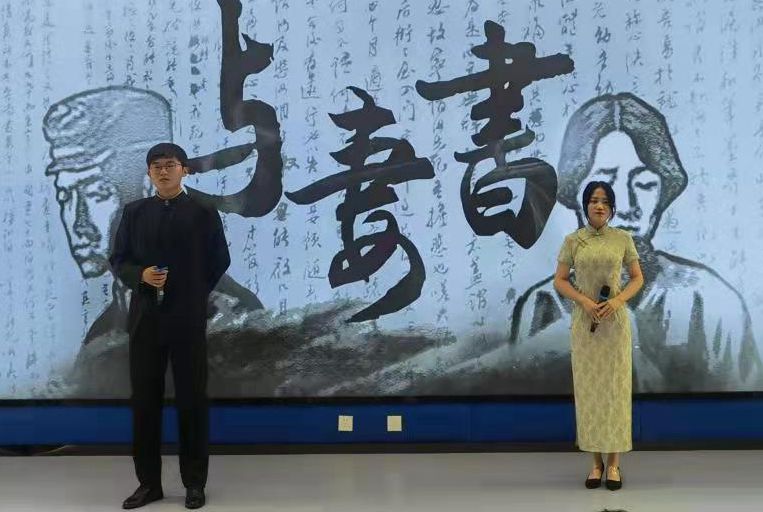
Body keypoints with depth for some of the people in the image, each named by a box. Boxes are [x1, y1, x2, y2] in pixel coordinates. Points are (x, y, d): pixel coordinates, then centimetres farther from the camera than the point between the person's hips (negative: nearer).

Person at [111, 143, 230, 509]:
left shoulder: (204, 213, 1)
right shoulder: (134, 212, 8)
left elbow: (219, 261, 7)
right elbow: (118, 260, 9)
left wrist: (195, 295, 6)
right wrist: (140, 275, -10)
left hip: (188, 319, -2)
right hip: (145, 317, 3)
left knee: (191, 399, 4)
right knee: (144, 399, 6)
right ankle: (148, 482, 17)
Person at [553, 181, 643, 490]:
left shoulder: (623, 239, 1)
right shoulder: (572, 240, 0)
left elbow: (638, 278, 5)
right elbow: (559, 281, 1)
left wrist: (618, 300, -13)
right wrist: (585, 301, -14)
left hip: (615, 322, 0)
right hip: (584, 322, 0)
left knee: (616, 387, 2)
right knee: (588, 388, 3)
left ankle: (614, 463, 12)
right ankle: (596, 461, 14)